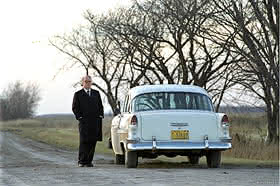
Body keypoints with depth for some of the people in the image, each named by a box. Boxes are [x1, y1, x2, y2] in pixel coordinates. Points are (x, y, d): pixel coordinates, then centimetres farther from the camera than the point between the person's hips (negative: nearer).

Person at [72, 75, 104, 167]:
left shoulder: (96, 93, 17)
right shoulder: (78, 94, 6)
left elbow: (100, 106, 19)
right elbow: (74, 108, 2)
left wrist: (100, 115, 4)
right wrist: (79, 117, -8)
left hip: (95, 122, 4)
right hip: (84, 122, -4)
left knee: (93, 142, 2)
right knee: (84, 142, -8)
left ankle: (89, 161, 7)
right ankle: (81, 161, -4)